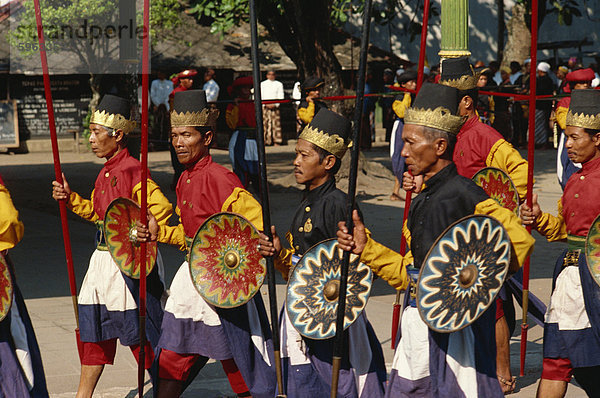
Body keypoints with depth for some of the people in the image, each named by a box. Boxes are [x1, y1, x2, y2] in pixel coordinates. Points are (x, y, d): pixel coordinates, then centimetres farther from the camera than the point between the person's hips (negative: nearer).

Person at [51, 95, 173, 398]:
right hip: (103, 259, 9)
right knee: (93, 327, 14)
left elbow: (161, 208, -24)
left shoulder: (131, 170, -17)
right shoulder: (105, 173, 11)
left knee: (139, 330, -1)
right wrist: (70, 199, 11)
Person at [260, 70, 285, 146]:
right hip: (264, 107, 0)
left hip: (275, 107, 0)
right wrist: (266, 104, -8)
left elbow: (280, 96, 4)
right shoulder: (262, 84, 12)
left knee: (276, 124, -5)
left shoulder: (279, 84, 11)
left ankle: (277, 141, -3)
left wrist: (275, 105, -10)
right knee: (264, 124, -7)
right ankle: (264, 141, -7)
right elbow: (260, 96, 6)